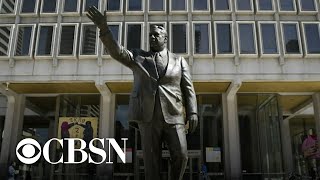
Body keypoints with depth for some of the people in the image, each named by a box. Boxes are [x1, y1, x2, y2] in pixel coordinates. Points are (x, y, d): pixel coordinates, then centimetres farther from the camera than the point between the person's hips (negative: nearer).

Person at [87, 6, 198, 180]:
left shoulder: (179, 61, 14)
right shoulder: (138, 57, 15)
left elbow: (188, 89, 7)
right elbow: (116, 51, -3)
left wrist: (192, 113, -6)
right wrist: (104, 28, -17)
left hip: (172, 117, 1)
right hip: (148, 117, 0)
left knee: (181, 156, -9)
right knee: (151, 161, -1)